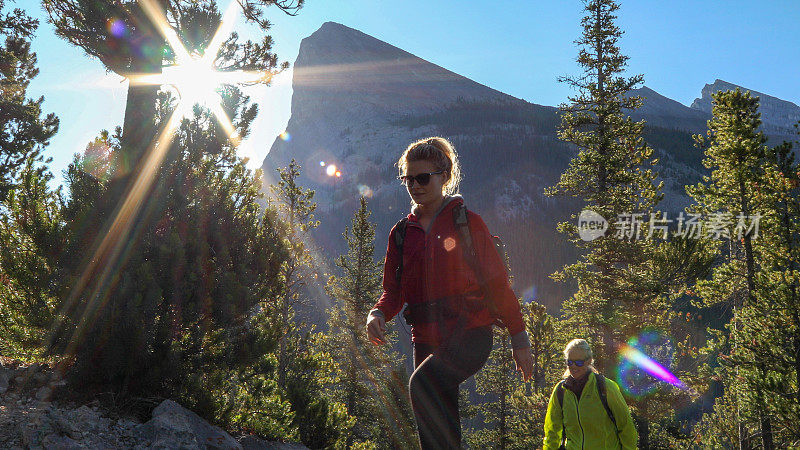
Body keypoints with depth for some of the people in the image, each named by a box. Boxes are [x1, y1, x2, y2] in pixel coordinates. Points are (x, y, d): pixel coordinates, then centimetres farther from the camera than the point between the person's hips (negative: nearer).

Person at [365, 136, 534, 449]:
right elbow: (394, 289, 11)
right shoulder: (402, 232, 12)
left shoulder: (468, 222, 0)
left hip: (471, 333, -5)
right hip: (427, 339, 5)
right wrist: (378, 313, -12)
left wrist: (519, 338, -2)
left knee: (422, 383, -31)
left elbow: (497, 281, 0)